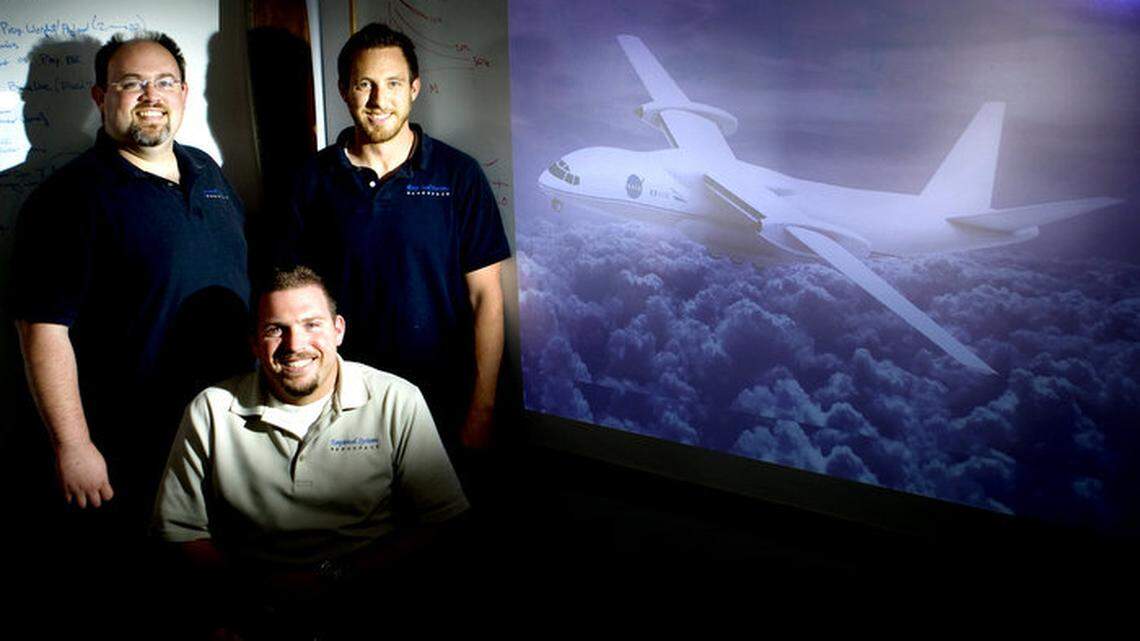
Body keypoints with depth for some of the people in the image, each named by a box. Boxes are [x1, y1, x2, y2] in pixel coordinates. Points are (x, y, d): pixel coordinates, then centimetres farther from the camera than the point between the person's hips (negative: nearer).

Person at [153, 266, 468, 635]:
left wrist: (335, 576, -12)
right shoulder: (211, 411, 3)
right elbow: (178, 529, 8)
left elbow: (444, 520, -4)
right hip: (256, 618, 2)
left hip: (371, 602, -1)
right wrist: (249, 589, -10)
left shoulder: (397, 401, -2)